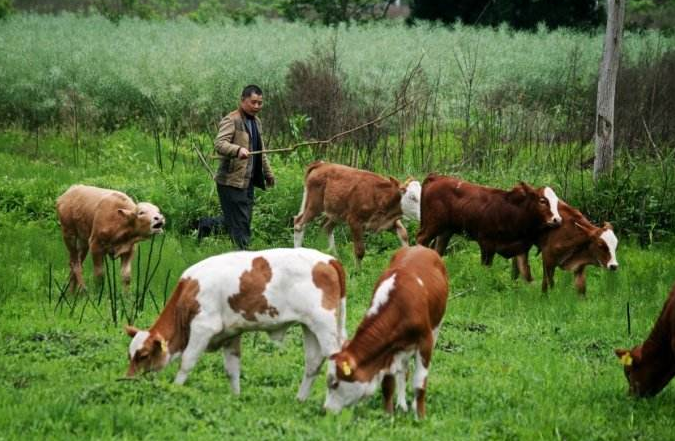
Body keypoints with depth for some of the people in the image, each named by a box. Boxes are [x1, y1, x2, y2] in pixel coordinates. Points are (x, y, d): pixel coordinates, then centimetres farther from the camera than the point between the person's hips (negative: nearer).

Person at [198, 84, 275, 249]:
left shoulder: (256, 121, 18)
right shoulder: (231, 121, -11)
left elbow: (261, 152, 29)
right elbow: (219, 143, -26)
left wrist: (268, 174, 33)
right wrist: (238, 150, -43)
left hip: (248, 181, 9)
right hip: (232, 182, -9)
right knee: (240, 224, -9)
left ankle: (207, 225, 29)